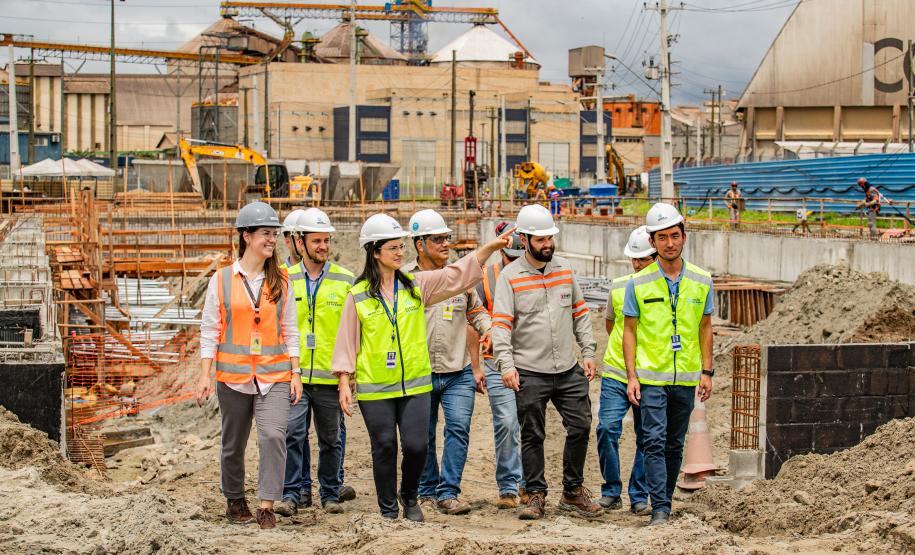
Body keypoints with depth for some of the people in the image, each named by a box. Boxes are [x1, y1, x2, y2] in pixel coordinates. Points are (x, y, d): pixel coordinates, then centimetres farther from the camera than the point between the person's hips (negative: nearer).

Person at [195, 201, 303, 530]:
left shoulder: (280, 281, 6)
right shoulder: (222, 280, 0)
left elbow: (290, 330, 9)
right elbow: (210, 330, 2)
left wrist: (295, 373, 4)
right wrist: (205, 375, -3)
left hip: (275, 376, 0)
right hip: (232, 375, 0)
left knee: (273, 435, -17)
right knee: (233, 443, 11)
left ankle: (267, 506, -13)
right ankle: (235, 500, 31)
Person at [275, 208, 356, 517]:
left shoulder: (345, 281, 3)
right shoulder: (286, 281, 7)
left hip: (330, 376, 0)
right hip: (294, 374, 0)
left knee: (331, 439, 8)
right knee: (292, 432, -10)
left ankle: (331, 493, 21)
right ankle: (293, 494, -3)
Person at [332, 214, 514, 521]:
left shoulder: (417, 285, 5)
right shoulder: (358, 295, -2)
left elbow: (457, 275, 2)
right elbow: (347, 341, 1)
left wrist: (490, 247, -9)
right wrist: (344, 384, -4)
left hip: (415, 383, 2)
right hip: (374, 388, -2)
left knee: (416, 446, -3)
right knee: (384, 448, 4)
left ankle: (410, 496, 24)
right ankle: (388, 509, 19)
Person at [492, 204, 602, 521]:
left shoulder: (564, 270, 9)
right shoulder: (510, 276, -5)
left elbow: (580, 313, 15)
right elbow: (501, 323, -10)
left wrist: (588, 353, 8)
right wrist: (506, 365, -19)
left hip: (569, 370, 4)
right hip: (530, 373, -4)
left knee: (581, 427, 4)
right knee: (532, 436, 3)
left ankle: (573, 492, 18)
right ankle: (536, 495, 15)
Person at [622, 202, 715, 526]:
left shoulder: (702, 281, 4)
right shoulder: (638, 284, -2)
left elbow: (705, 328, 12)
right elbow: (629, 331, 2)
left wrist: (707, 372, 6)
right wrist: (631, 376, -4)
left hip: (686, 378, 3)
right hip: (651, 377, -3)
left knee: (675, 446, 10)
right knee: (654, 443, -11)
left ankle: (665, 502, 21)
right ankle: (660, 510, -11)